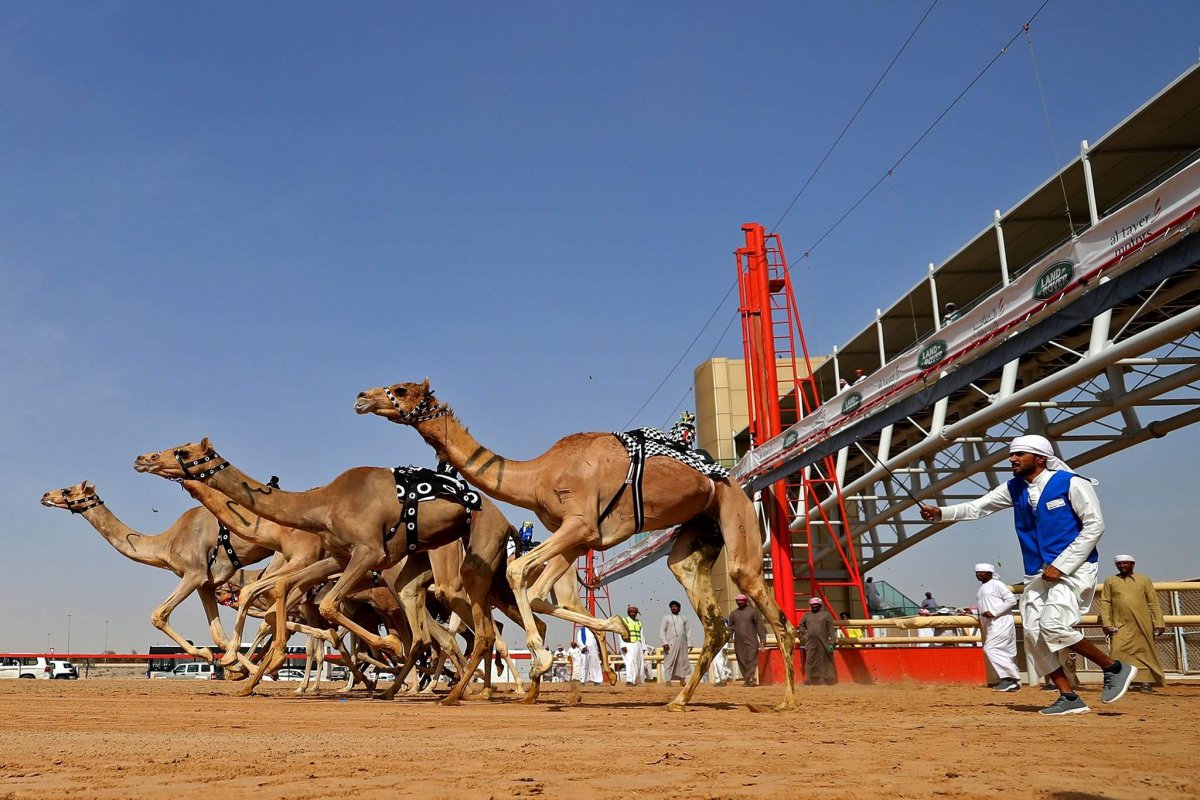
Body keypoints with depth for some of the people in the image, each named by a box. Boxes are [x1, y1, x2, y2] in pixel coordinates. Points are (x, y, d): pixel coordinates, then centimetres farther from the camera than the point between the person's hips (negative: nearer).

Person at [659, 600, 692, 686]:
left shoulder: (684, 619, 17)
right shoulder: (666, 618, 6)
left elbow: (688, 632, 15)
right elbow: (662, 630, -1)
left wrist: (689, 643, 6)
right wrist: (665, 642, -12)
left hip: (682, 644, 4)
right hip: (671, 644, -4)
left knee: (683, 662, 1)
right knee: (669, 662, -7)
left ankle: (682, 681, 6)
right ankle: (668, 681, -6)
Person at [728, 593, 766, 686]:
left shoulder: (752, 611, 3)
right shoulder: (733, 613, 15)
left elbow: (759, 625, 1)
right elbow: (730, 626, 19)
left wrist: (762, 638, -5)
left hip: (751, 641, -4)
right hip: (738, 642, 4)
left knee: (751, 660, -12)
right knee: (742, 662, 2)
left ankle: (749, 679, -16)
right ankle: (747, 679, 7)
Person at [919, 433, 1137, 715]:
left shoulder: (1071, 483, -10)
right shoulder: (1014, 489, 8)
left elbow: (1095, 525, -12)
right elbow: (977, 507, 5)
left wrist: (1061, 566, -17)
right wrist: (942, 513, -12)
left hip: (1074, 568, -7)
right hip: (1037, 575, 7)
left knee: (1053, 626, -22)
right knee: (1034, 635, -1)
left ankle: (1115, 668, -3)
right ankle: (1069, 698, 8)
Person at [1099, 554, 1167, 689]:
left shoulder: (1144, 580, 12)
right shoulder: (1110, 581, 11)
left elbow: (1153, 603, 8)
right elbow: (1105, 603, 5)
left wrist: (1159, 623, 1)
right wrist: (1106, 623, -5)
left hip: (1143, 626, 1)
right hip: (1121, 625, -1)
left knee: (1145, 652, 4)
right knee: (1117, 652, -13)